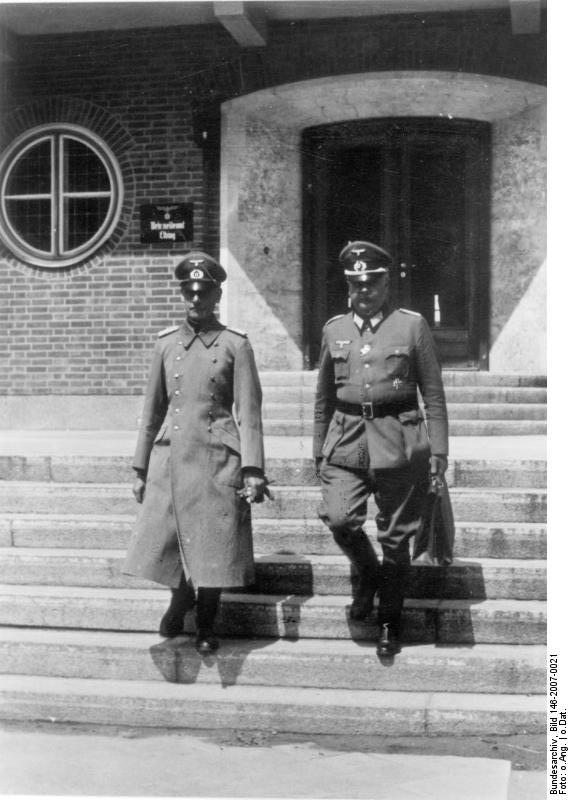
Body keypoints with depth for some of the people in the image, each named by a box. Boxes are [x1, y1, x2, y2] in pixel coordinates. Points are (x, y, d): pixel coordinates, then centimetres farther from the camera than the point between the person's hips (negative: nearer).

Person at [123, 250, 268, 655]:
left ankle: (205, 624, 25)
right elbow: (153, 409, 14)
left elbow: (249, 412, -3)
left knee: (212, 545, 3)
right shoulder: (166, 342, 9)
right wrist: (140, 468, 12)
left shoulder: (235, 344, 0)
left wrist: (252, 470, -11)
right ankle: (180, 599, 32)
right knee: (165, 540, 0)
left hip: (217, 456, -2)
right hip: (170, 455, 3)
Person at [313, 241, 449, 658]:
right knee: (339, 518, -18)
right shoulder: (334, 330, 10)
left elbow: (434, 394, 2)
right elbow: (324, 396, 17)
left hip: (399, 442, -2)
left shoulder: (413, 325, 1)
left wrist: (438, 451, -2)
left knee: (395, 537, 4)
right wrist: (319, 450, 17)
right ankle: (368, 573, 14)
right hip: (347, 440, 2)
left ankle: (390, 622, 22)